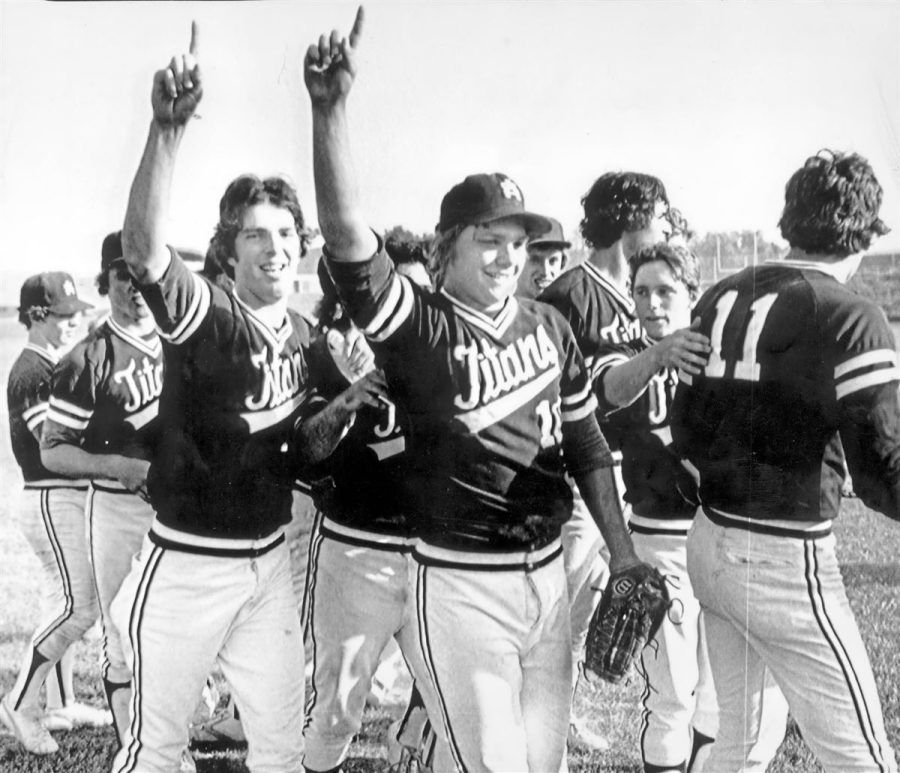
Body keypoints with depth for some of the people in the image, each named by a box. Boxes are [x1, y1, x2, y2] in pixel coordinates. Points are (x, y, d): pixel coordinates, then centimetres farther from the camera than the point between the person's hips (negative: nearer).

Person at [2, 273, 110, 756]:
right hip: (50, 499, -10)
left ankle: (60, 706, 25)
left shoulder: (61, 366, 14)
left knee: (66, 603, 15)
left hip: (72, 497, 10)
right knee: (77, 607, -11)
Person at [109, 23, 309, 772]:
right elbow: (141, 250, -39)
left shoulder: (303, 330, 4)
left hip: (270, 560, 6)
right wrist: (167, 127, -51)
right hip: (188, 561, -5)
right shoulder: (203, 310, -17)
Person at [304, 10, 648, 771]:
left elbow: (586, 443, 12)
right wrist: (330, 110, -38)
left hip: (548, 575, 6)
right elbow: (346, 236, -27)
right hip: (460, 586, -5)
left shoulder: (550, 326, 5)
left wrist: (623, 554, 11)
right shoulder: (418, 325, -11)